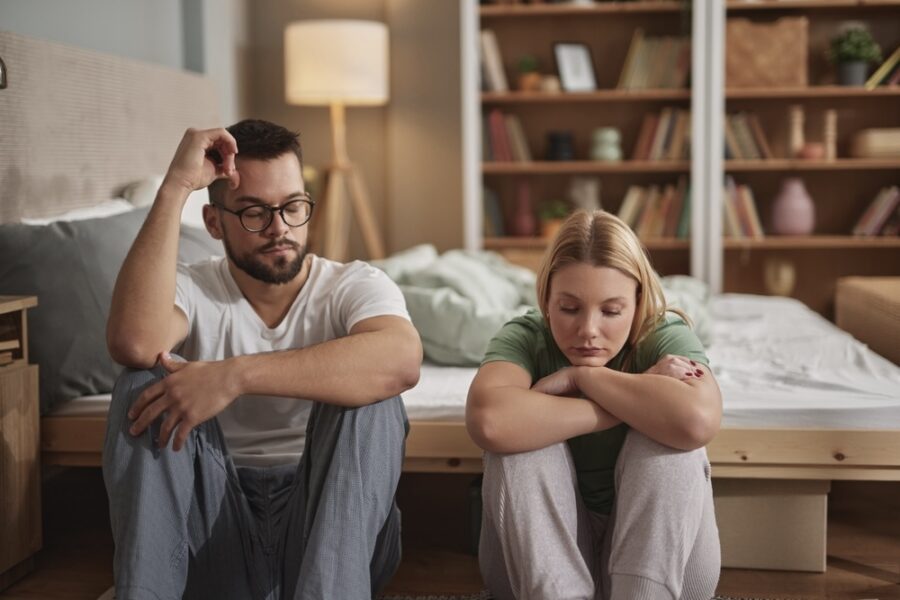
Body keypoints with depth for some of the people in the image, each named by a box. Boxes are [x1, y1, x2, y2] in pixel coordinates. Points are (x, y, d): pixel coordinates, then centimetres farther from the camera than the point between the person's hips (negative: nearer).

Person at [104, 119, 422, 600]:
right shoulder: (191, 289, 2)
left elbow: (401, 360, -29)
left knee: (366, 395, -26)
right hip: (217, 528, 2)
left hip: (332, 524, -1)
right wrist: (175, 186, -21)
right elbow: (133, 344, -25)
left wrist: (235, 376, -34)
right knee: (144, 386, -19)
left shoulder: (356, 287, -3)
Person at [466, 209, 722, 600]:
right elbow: (489, 422, -37)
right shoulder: (525, 337, -12)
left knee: (666, 438, -26)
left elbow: (697, 422, -38)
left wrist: (580, 376, -26)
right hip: (541, 559, 1)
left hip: (661, 555, 0)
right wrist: (637, 404, -30)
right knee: (521, 436, -25)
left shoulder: (665, 336, -13)